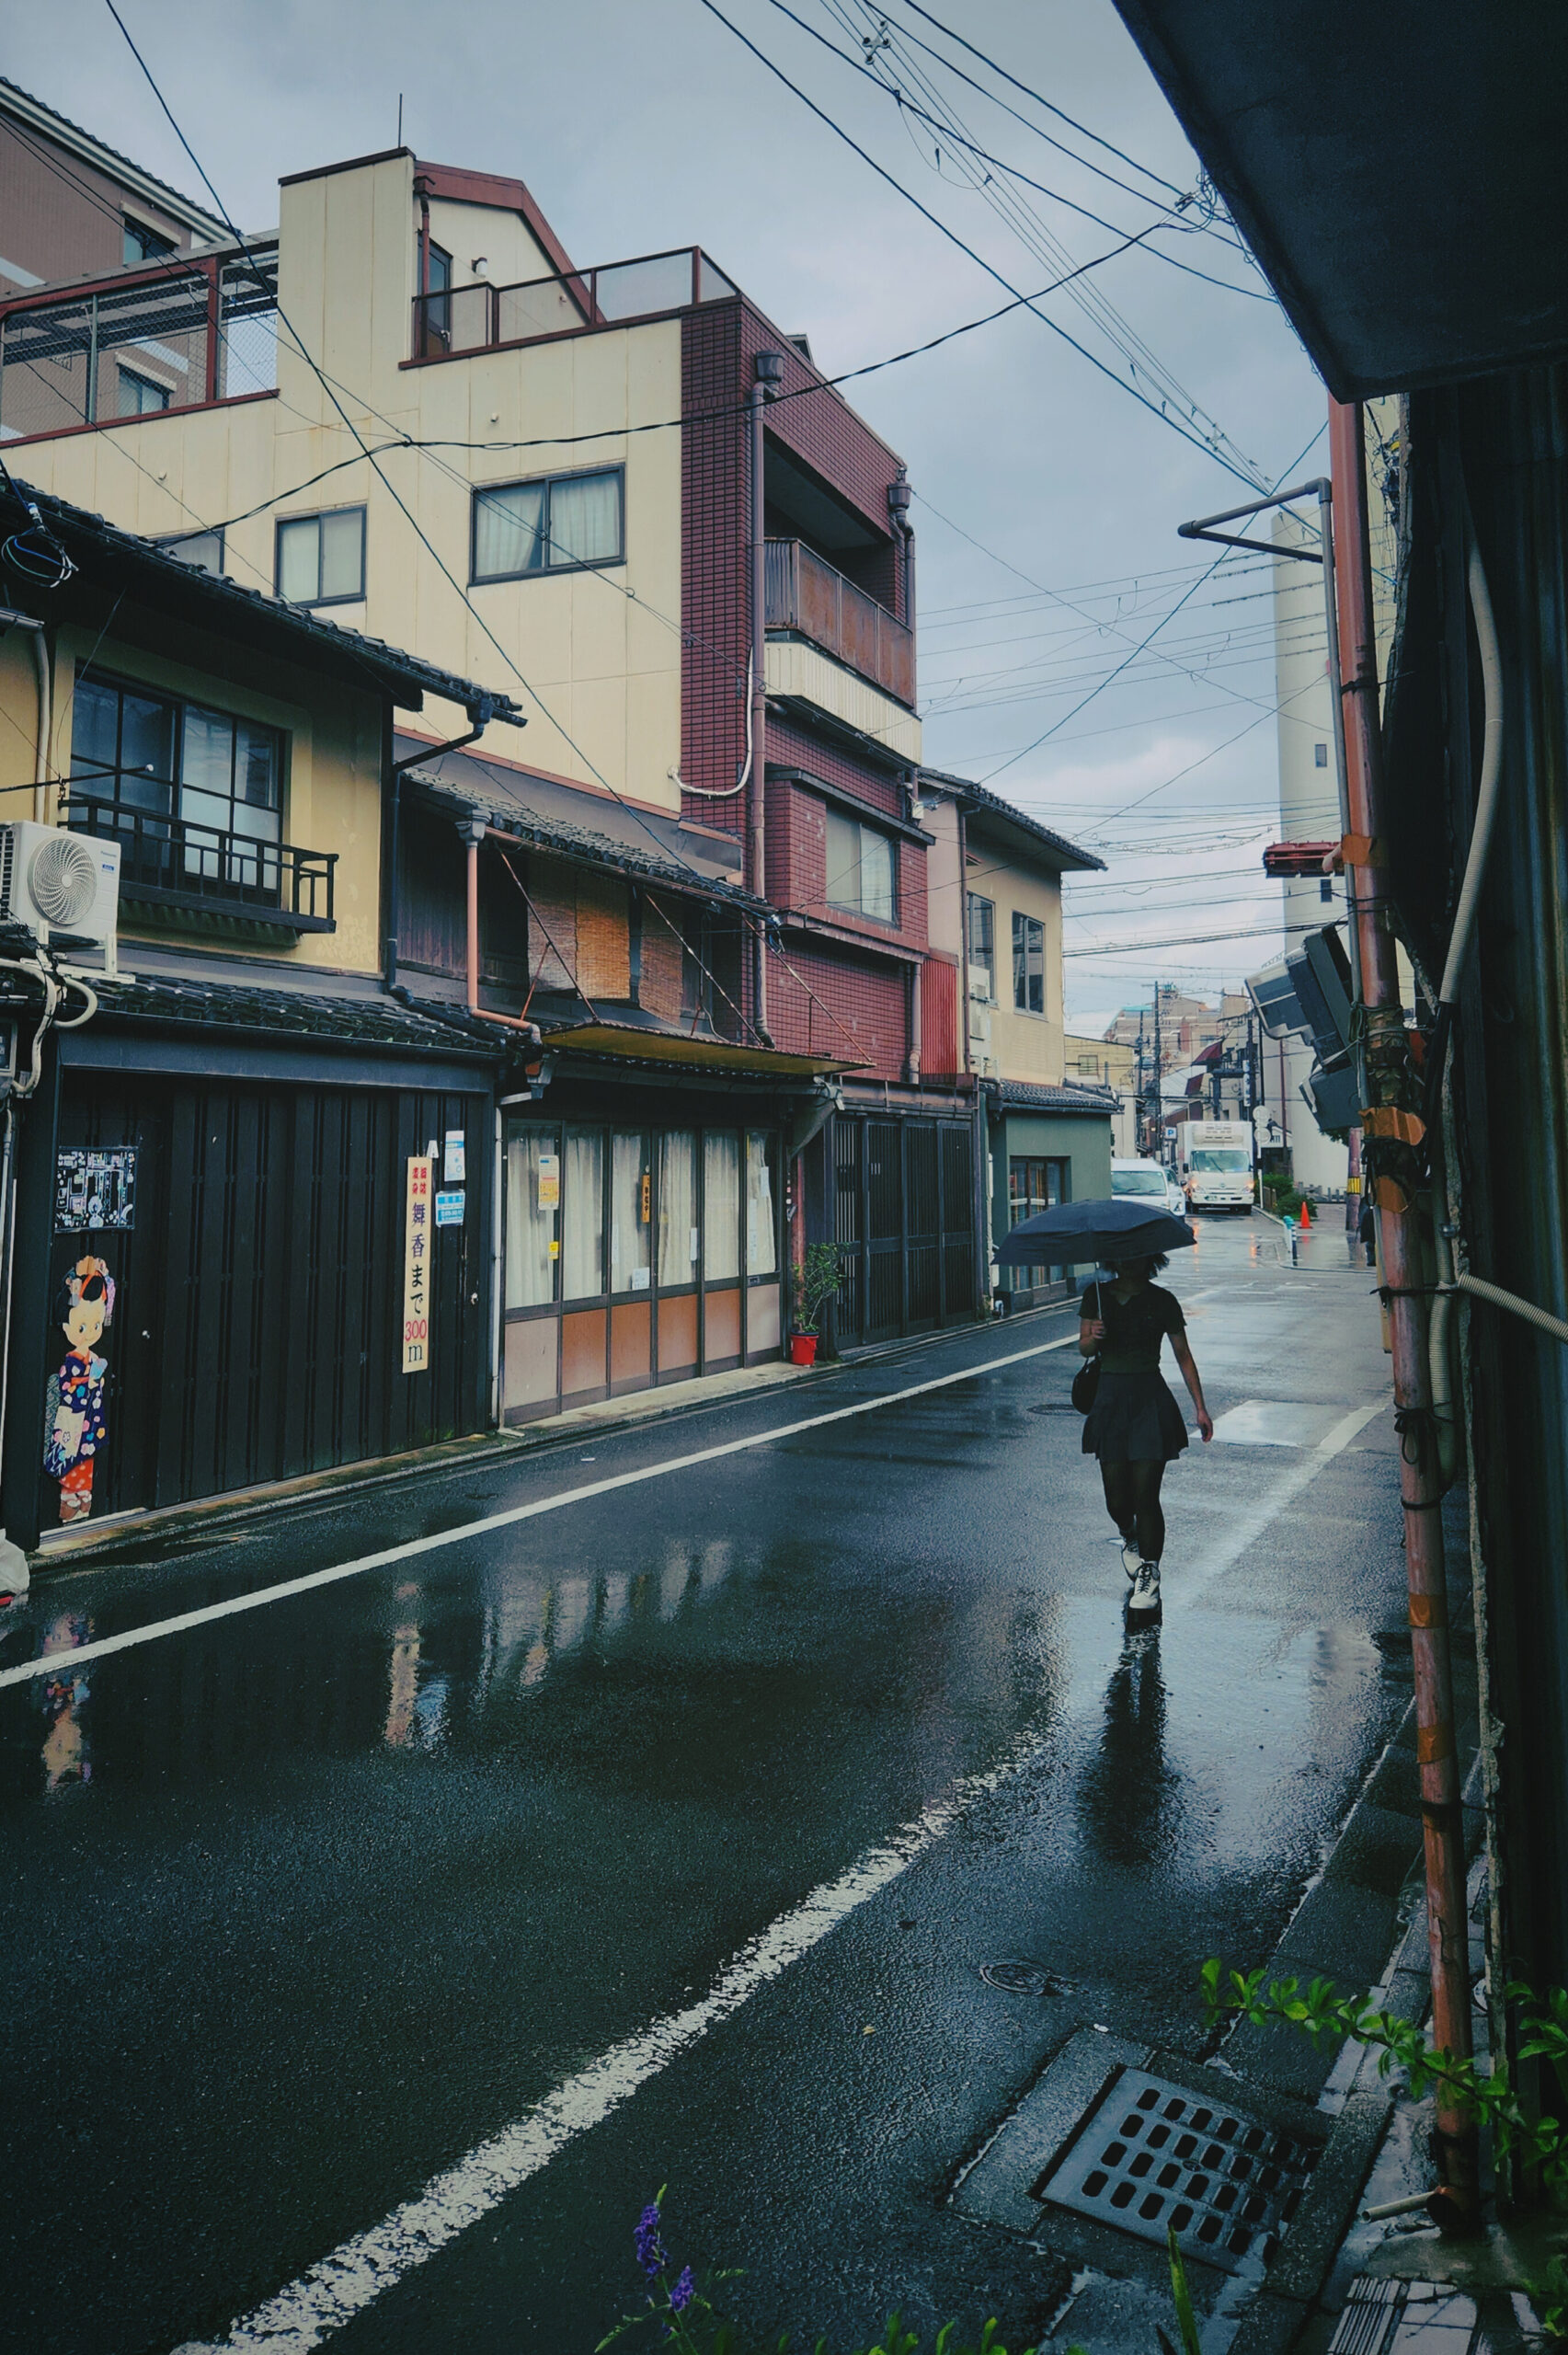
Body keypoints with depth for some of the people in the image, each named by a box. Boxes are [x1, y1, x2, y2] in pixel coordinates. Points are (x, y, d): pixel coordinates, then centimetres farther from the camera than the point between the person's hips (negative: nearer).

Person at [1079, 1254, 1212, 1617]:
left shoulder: (1162, 1301, 1)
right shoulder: (1096, 1296, 5)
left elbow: (1183, 1355, 5)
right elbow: (1083, 1349, 2)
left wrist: (1200, 1407, 1)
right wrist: (1093, 1337, -22)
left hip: (1150, 1400, -2)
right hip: (1110, 1398, 2)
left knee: (1145, 1494, -7)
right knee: (1117, 1498, 4)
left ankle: (1149, 1576, 6)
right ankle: (1129, 1537, 38)